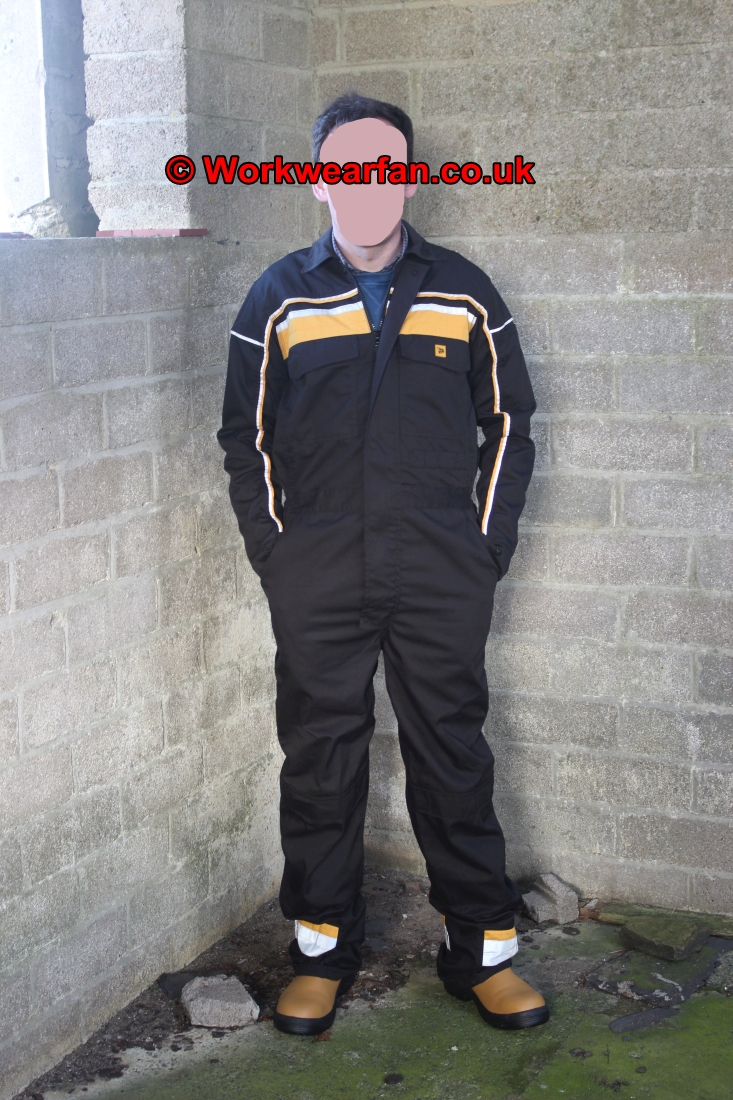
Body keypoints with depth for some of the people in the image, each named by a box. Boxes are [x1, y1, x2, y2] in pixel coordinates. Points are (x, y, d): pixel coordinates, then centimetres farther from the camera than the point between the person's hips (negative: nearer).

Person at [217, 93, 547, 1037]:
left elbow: (508, 425, 10)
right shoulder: (279, 298, 5)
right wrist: (274, 553, 1)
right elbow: (245, 437, 8)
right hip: (315, 590, 0)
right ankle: (322, 951, 24)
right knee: (319, 764, 9)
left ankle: (482, 951, 20)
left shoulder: (462, 294, 6)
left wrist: (487, 548, 3)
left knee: (454, 762, 7)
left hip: (442, 586, 0)